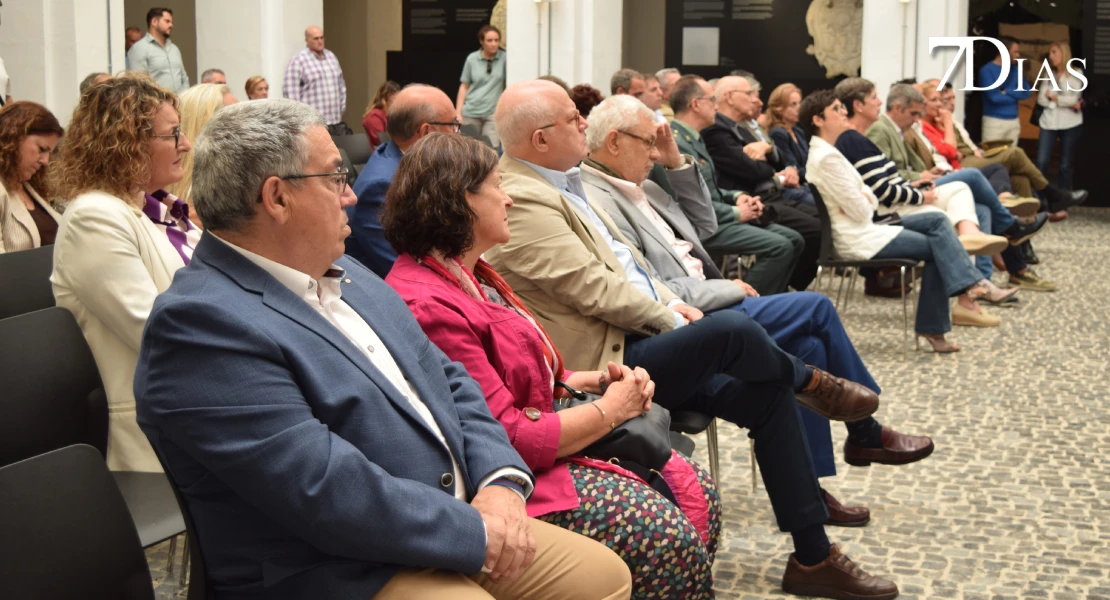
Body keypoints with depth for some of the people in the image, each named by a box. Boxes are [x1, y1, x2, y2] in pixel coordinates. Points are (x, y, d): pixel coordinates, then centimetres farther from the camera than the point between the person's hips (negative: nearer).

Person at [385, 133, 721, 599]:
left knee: (698, 493, 1)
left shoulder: (471, 276, 11)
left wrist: (594, 381, 2)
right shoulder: (430, 306, -23)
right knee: (669, 535, -20)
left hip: (545, 437, 10)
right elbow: (508, 438, -24)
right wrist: (608, 409, -11)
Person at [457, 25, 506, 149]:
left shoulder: (504, 58, -3)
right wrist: (458, 112, 3)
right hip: (471, 112, 2)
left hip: (494, 112, -2)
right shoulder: (472, 59, 2)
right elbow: (464, 86, 8)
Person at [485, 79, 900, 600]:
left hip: (637, 341, 10)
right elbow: (594, 289, -20)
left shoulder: (558, 182, 13)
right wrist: (670, 317, -8)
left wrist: (669, 303, 5)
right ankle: (810, 382, 9)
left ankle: (812, 558, 7)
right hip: (607, 361, -10)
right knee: (732, 329, -28)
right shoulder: (521, 200, -18)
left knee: (769, 396, -1)